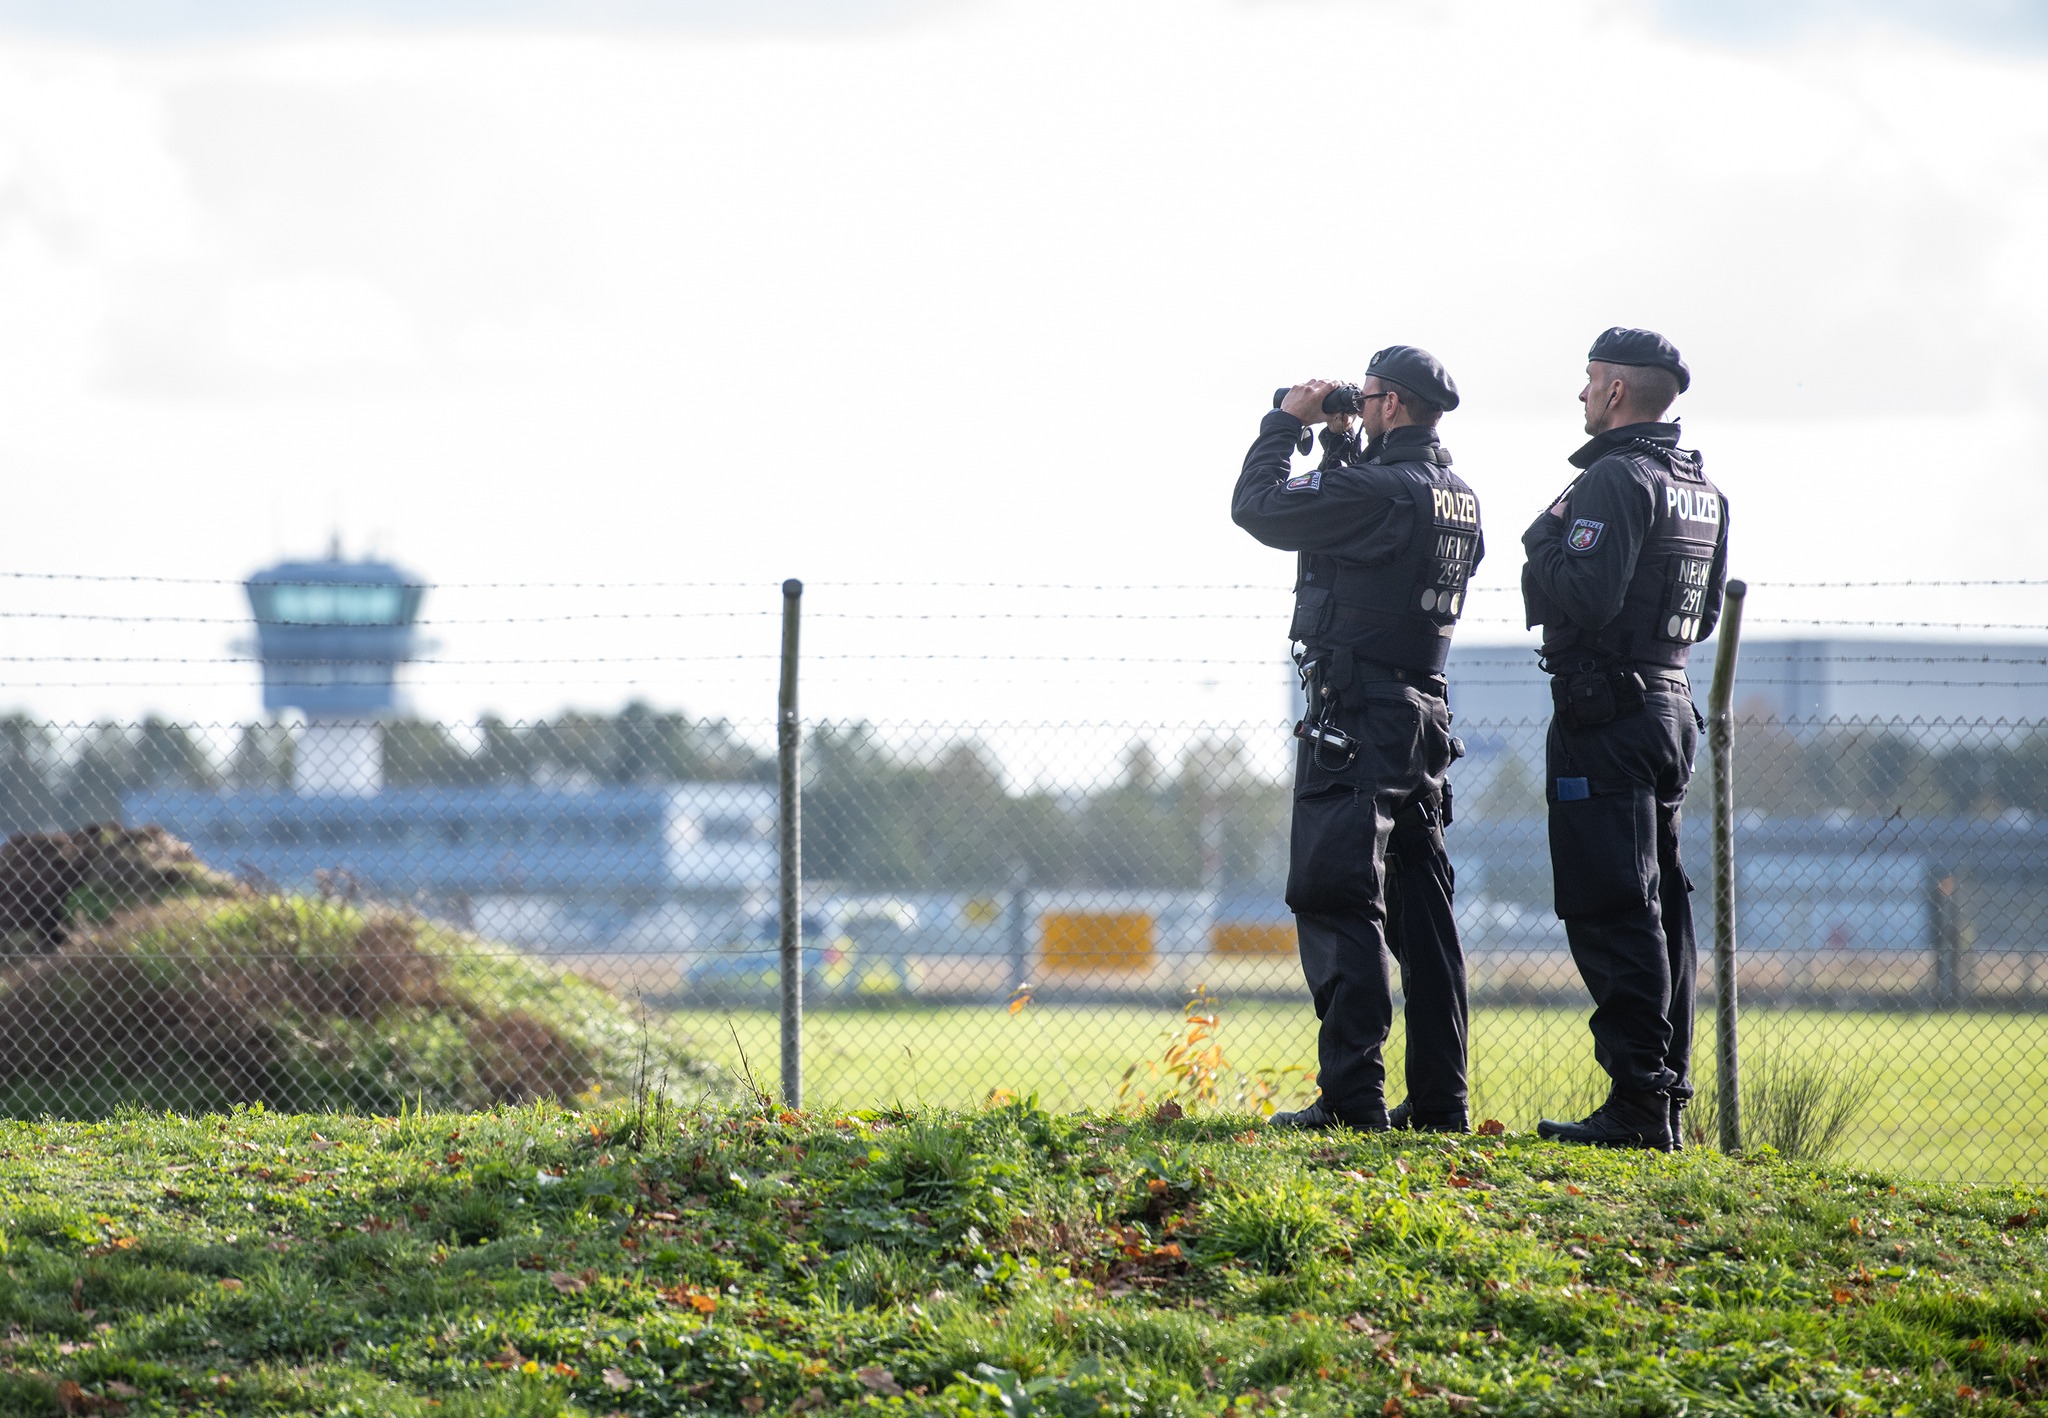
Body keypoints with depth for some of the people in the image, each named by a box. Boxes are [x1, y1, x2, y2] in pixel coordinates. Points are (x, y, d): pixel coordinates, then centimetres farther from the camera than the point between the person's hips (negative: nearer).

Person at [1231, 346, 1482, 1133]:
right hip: (1423, 713, 9)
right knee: (1420, 906, 10)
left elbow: (1257, 506, -10)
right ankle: (1438, 1100, 11)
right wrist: (1338, 443, 20)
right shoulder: (1457, 498, 12)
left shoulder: (1378, 490, -16)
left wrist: (1284, 424, 3)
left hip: (1354, 719, -9)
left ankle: (1351, 1094, -14)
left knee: (1336, 902, -8)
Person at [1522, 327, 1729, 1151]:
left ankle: (1638, 1103, -12)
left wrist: (1544, 543, -7)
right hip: (1673, 705, 9)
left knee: (1611, 910, -9)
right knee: (1657, 906, 12)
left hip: (1607, 716, -9)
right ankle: (1667, 1097, 13)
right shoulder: (1703, 490, 15)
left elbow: (1587, 599, -23)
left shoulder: (1616, 480, -14)